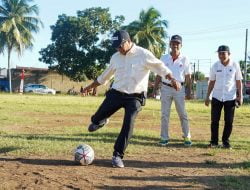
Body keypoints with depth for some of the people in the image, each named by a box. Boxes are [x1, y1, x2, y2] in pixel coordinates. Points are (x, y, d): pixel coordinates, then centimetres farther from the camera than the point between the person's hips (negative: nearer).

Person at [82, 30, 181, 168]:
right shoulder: (115, 57, 6)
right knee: (96, 119, 0)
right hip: (116, 93, 4)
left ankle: (117, 155, 1)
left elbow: (160, 67, -13)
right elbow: (105, 75, 20)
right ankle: (100, 121, 40)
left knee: (128, 125, -13)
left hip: (135, 97, -4)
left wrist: (172, 79, -29)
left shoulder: (143, 54, -8)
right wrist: (91, 86, 27)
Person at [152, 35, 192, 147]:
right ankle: (164, 138, 10)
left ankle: (187, 137, 11)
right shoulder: (164, 58, 5)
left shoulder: (184, 60, 2)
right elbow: (159, 75, 8)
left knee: (183, 114, 2)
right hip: (166, 88, 1)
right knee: (165, 114, 3)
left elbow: (188, 77, 4)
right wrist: (155, 89, 3)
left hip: (179, 89, -1)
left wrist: (189, 91, -1)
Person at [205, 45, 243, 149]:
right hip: (217, 97, 1)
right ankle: (214, 141, 11)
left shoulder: (235, 65, -4)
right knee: (214, 120, 1)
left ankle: (225, 141, 16)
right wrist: (207, 97, 4)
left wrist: (240, 96, -7)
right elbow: (211, 82, 7)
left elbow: (239, 82, 1)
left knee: (229, 121, 2)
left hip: (230, 98, -1)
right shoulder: (215, 66, 0)